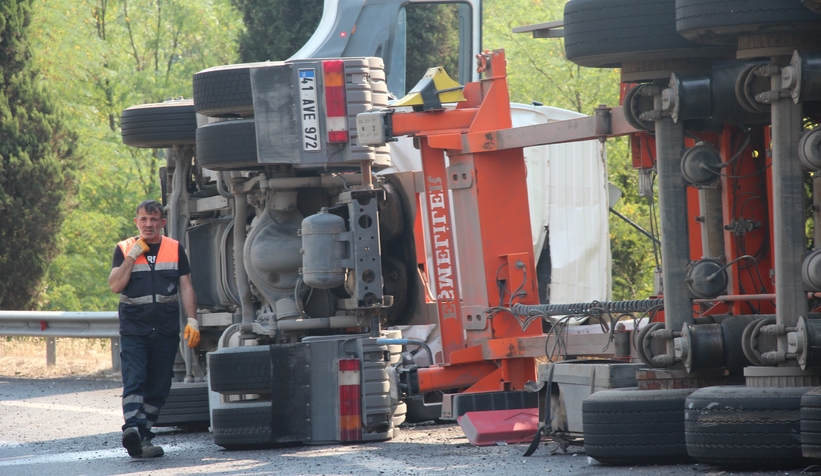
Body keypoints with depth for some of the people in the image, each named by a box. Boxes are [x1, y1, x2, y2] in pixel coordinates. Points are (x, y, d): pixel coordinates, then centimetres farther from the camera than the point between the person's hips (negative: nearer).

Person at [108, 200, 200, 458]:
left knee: (158, 387, 4)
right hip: (133, 329, -2)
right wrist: (133, 255, -11)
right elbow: (115, 285, -7)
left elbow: (186, 288, 10)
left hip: (166, 330, 2)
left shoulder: (175, 249, 9)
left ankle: (143, 437, 12)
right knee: (134, 381, -17)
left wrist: (192, 321, 0)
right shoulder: (124, 250, 5)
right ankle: (133, 428, -31)